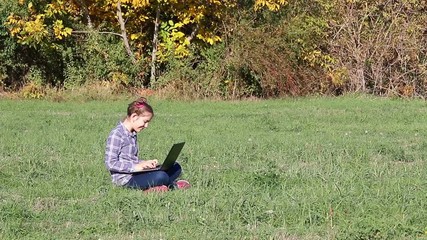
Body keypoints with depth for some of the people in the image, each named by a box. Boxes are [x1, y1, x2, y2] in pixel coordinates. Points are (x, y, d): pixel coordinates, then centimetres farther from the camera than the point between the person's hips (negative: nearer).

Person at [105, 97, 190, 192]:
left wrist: (146, 163, 4)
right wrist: (136, 167, -21)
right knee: (160, 176, -30)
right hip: (125, 179, -10)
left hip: (134, 174, 10)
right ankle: (172, 185, 2)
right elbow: (111, 163, -18)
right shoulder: (116, 134, -13)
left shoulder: (132, 134, 16)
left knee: (176, 167, 5)